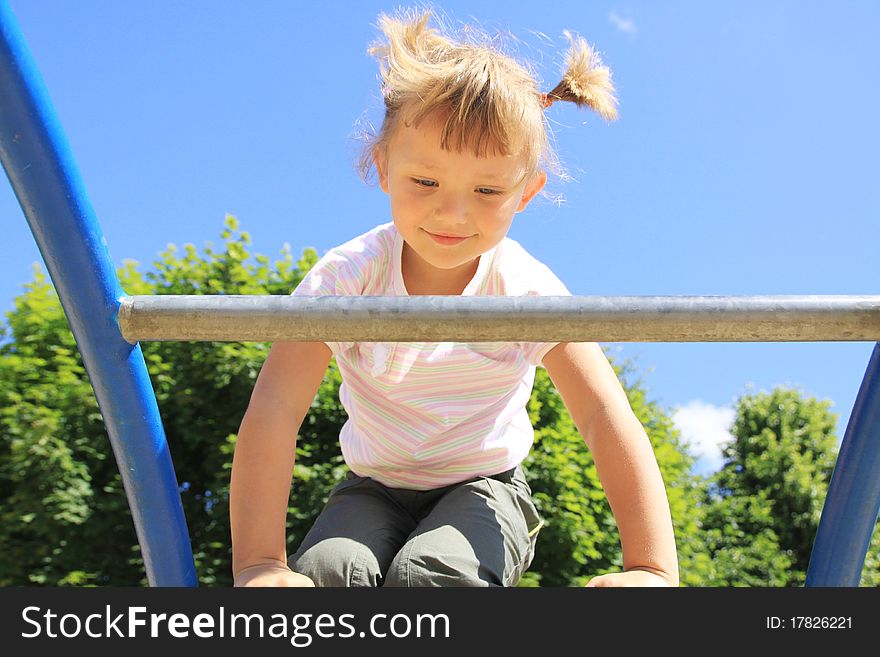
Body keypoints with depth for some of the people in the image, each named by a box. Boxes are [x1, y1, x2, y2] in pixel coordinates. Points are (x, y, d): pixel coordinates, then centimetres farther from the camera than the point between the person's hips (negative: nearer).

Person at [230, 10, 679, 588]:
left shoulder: (528, 292, -17)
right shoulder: (349, 275, -17)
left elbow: (608, 421, -22)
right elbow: (275, 408, -25)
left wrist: (652, 570, -32)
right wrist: (259, 562, -33)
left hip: (484, 487, 0)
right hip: (375, 488, 1)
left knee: (431, 572, -31)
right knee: (325, 571, -30)